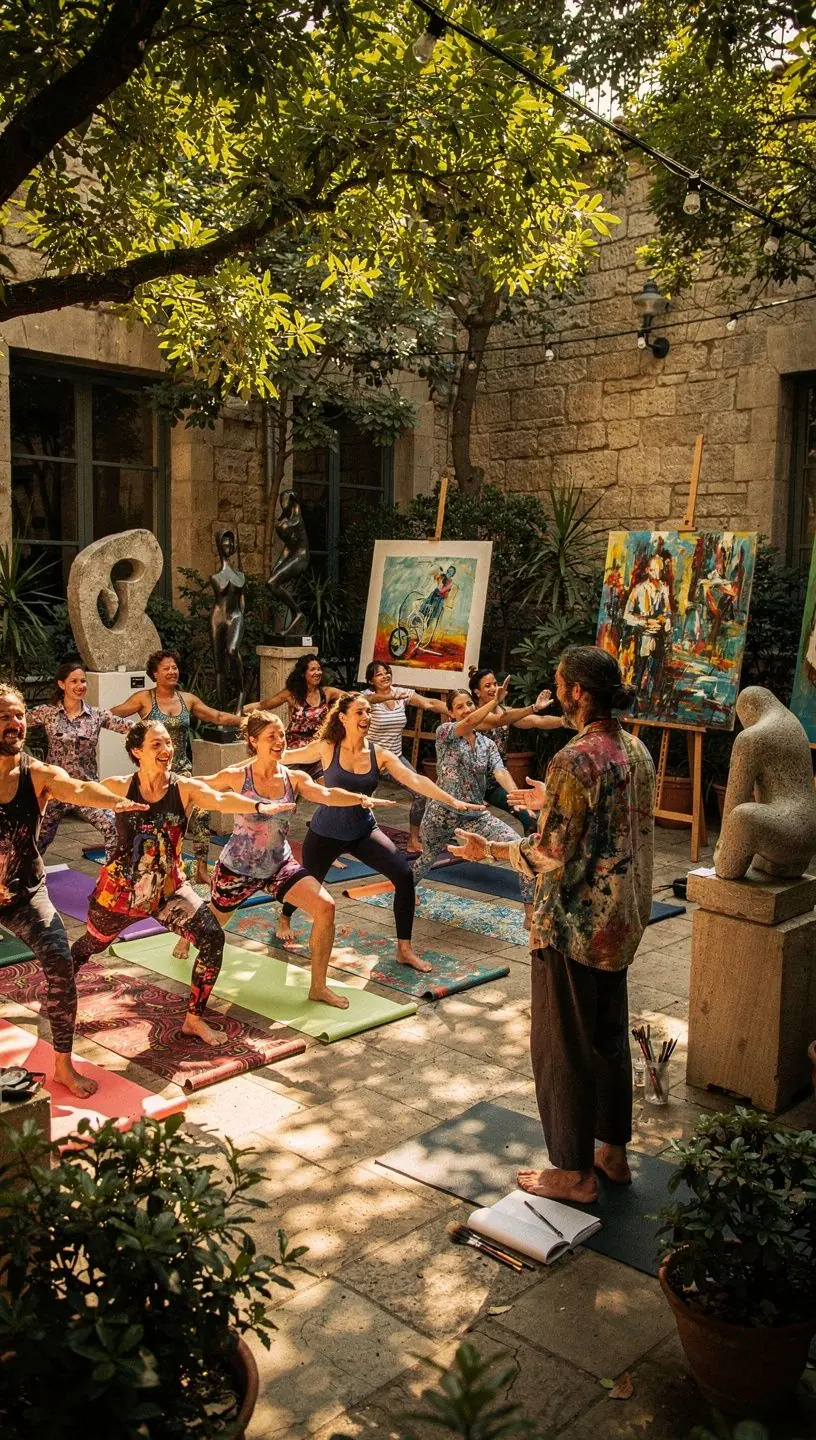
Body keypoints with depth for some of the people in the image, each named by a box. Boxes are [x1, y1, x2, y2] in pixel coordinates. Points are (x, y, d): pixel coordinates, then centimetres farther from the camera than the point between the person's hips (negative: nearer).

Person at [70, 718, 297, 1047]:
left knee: (213, 938, -18)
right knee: (91, 945, 23)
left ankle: (194, 1019, 2)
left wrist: (259, 806, -52)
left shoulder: (185, 788, -16)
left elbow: (221, 800, -34)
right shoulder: (119, 786, -14)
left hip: (169, 888, 1)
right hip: (119, 890, 0)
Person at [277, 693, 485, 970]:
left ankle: (404, 949, -4)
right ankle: (285, 918, 53)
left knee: (404, 875, -16)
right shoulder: (327, 748, -12)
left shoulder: (380, 755, -8)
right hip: (325, 832, -2)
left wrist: (453, 801, -29)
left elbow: (415, 780, -17)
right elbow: (287, 756, 1)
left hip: (364, 830, 2)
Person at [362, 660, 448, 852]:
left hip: (395, 756, 4)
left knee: (421, 791, -6)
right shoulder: (369, 695, -14)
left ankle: (414, 840, 5)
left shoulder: (402, 693, -3)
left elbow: (430, 703, -14)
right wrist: (392, 696, -62)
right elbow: (371, 699, -41)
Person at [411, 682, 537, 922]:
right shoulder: (445, 732, -6)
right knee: (428, 857, 21)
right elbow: (469, 722, -27)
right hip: (441, 813, -2)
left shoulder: (488, 744, 5)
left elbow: (500, 772, -12)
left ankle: (531, 912, -12)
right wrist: (495, 701, -44)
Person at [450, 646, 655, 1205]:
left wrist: (491, 850, -8)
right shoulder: (637, 751, 4)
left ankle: (574, 1172, 18)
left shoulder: (575, 759, -22)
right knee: (609, 1035, 20)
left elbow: (552, 856, -21)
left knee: (563, 1043, 6)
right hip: (622, 921, 9)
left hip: (574, 924, -9)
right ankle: (614, 1151, 34)